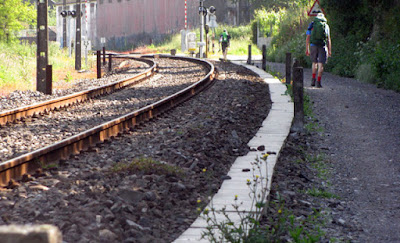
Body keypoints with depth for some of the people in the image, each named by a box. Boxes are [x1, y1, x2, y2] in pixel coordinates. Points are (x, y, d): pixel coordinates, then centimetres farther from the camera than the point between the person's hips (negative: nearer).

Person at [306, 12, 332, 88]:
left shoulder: (312, 25, 11)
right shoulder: (326, 26, 11)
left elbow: (308, 38, 4)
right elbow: (328, 39, 8)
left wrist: (307, 49, 4)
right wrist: (329, 50, 10)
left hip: (313, 45, 1)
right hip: (323, 46, -1)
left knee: (314, 63, 18)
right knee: (321, 64, -2)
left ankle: (313, 79, 11)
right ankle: (318, 82, -8)